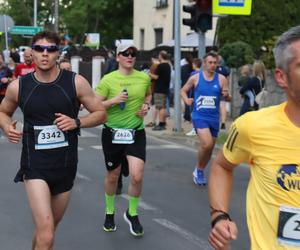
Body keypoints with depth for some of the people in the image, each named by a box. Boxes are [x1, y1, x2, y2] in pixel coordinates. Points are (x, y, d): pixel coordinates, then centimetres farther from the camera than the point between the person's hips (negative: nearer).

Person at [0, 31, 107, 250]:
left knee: (49, 228, 21)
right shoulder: (18, 86, -3)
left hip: (66, 165, 2)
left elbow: (101, 114, 2)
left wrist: (76, 122, -15)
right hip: (35, 166, -2)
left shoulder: (75, 82, -5)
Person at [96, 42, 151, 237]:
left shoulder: (144, 78, 0)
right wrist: (113, 100, -21)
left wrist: (146, 106, 3)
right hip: (112, 133, -1)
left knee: (137, 176, -12)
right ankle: (110, 213, 38)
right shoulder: (108, 79, -8)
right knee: (112, 176, 13)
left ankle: (132, 214, 15)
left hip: (136, 133, 1)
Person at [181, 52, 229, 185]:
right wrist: (186, 100, -8)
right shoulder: (195, 78, -2)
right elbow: (183, 90, 11)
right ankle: (198, 169, 2)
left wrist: (226, 95, -23)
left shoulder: (221, 79, -1)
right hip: (199, 116, -3)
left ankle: (200, 172, 33)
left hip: (214, 118, 3)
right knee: (207, 144, -22)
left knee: (210, 147, 12)